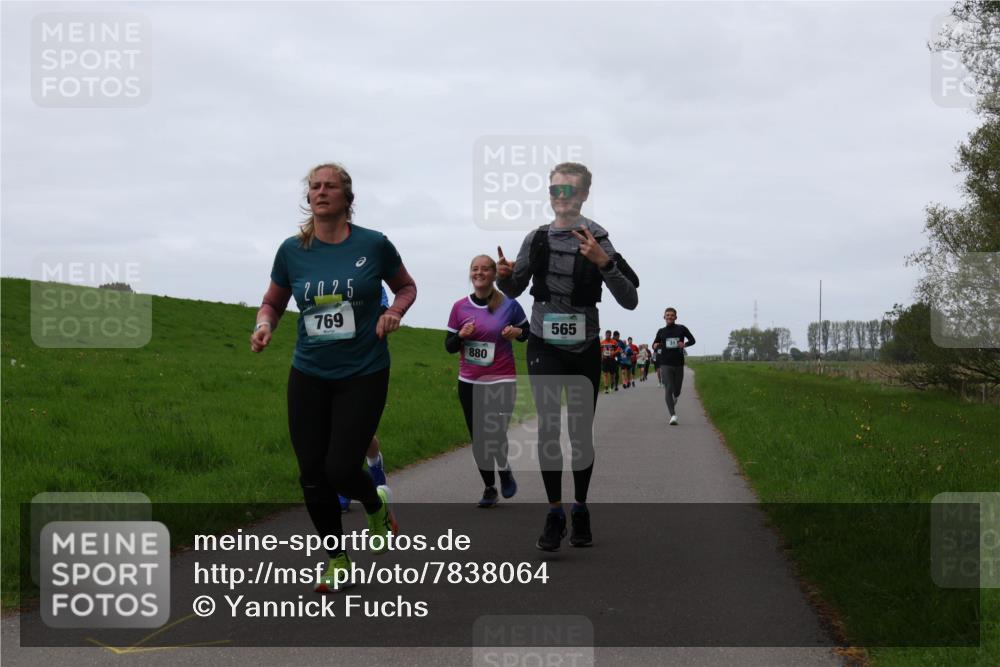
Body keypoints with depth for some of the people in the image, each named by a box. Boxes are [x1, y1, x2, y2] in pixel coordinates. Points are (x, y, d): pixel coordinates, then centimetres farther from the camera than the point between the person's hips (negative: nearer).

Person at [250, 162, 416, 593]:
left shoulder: (374, 245, -7)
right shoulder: (292, 250, -2)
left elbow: (406, 287, 9)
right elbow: (273, 302, 12)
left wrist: (394, 312, -12)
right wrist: (265, 324, -10)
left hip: (364, 375, -3)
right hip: (308, 375, 3)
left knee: (340, 469, -10)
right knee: (312, 473, 3)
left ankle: (376, 506, 27)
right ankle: (336, 560, 22)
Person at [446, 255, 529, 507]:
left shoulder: (509, 305, -5)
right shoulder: (460, 307, 1)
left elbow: (527, 332, 10)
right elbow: (449, 345, 6)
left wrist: (517, 332, -12)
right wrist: (461, 336, -14)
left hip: (502, 382, -3)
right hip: (469, 383, 3)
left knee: (495, 434, -14)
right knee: (478, 439, 6)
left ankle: (505, 470, 18)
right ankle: (489, 488, 22)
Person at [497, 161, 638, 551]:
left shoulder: (597, 240, -8)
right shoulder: (536, 239, 2)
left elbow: (630, 300, -14)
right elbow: (514, 290, 15)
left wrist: (604, 262, -29)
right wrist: (503, 275, -9)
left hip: (584, 349, -1)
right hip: (544, 347, 1)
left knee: (581, 432, 6)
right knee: (548, 426, -13)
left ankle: (580, 511, 20)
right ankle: (554, 513, -10)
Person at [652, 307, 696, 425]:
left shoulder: (681, 329, 3)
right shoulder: (661, 331, 8)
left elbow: (692, 340, 7)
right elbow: (655, 344, 18)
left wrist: (685, 344, -14)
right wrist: (655, 346, -7)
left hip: (678, 364, 0)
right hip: (665, 364, 0)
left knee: (677, 391, 10)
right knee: (668, 389, -13)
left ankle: (674, 400, 46)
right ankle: (673, 415, -18)